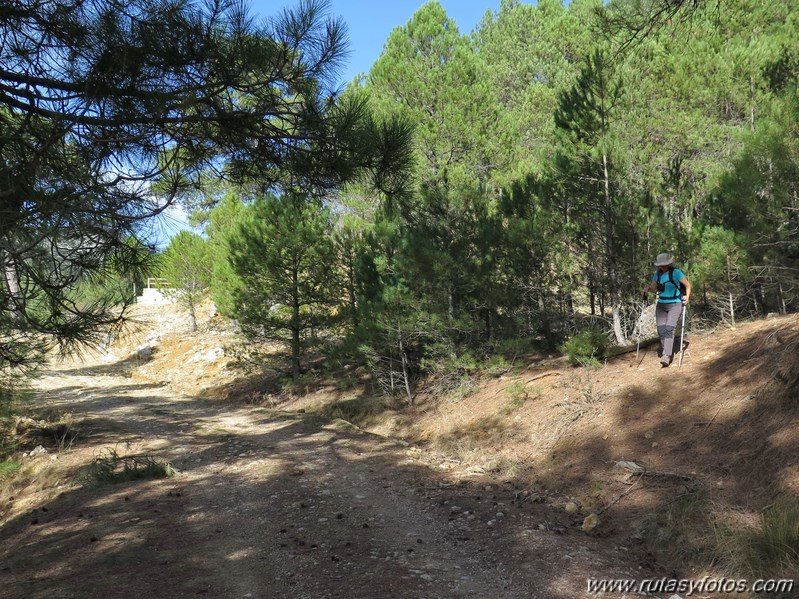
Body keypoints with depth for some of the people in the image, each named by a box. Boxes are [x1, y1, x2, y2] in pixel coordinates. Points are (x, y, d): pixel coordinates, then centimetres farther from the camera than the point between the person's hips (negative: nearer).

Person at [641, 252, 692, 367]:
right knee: (661, 329, -6)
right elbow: (653, 287, 19)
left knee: (669, 329, -18)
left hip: (675, 305, -5)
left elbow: (688, 285, -2)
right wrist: (646, 289, -3)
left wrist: (687, 297, -16)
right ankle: (667, 353, 10)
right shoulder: (657, 274, 7)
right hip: (661, 305, 5)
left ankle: (666, 356, -26)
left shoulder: (676, 273, -8)